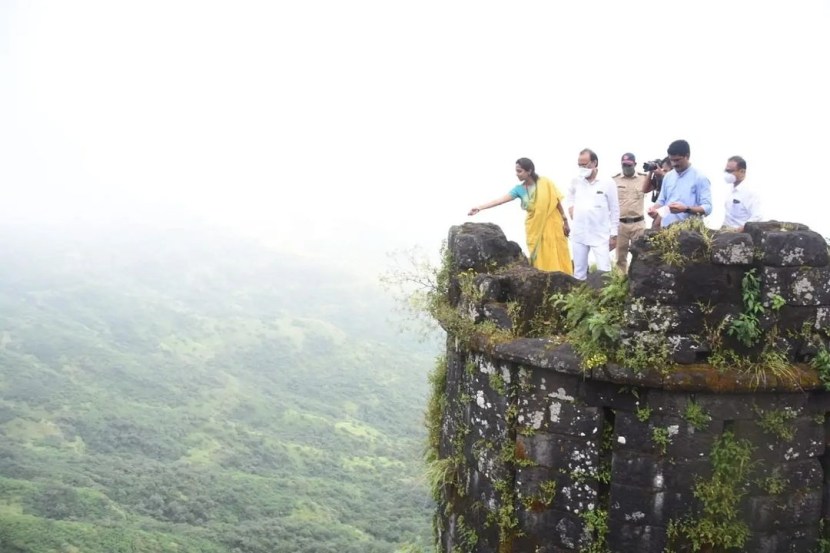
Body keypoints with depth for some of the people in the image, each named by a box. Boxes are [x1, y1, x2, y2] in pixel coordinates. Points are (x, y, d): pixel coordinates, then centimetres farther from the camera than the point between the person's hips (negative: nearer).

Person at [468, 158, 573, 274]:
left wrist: (565, 222, -1)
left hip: (552, 225, -2)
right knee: (540, 260, 1)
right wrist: (479, 208, -13)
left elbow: (557, 202, -2)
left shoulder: (545, 183, -9)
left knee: (557, 257, 1)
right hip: (535, 229, 2)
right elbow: (499, 200, -6)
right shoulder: (519, 189, -2)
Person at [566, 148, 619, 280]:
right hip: (578, 235, 4)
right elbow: (570, 198, 25)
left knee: (604, 271, -7)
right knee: (579, 271, 11)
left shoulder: (608, 183, -6)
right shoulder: (576, 182, 3)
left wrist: (613, 234, -3)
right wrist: (571, 209, 7)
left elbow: (614, 210, -2)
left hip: (600, 235, -4)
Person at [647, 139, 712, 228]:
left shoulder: (700, 178, -4)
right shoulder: (668, 177, 15)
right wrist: (654, 208, -1)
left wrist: (685, 209, -25)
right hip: (666, 228, 5)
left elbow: (707, 208, -10)